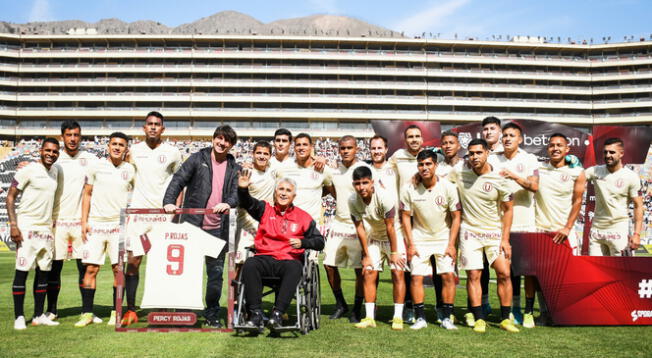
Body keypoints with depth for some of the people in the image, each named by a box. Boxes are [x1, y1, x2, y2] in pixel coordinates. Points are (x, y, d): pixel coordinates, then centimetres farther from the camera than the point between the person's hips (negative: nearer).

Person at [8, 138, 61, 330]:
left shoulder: (56, 170, 12)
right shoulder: (28, 170, -8)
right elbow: (10, 197, -9)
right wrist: (13, 225, -17)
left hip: (46, 228, 7)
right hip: (26, 227, -7)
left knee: (44, 271, 8)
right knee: (22, 271, -4)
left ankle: (39, 315, 16)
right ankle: (19, 317, 4)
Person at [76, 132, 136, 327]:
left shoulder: (130, 170, 5)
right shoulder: (97, 167, 5)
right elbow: (87, 194, 9)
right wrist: (84, 221, 1)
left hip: (119, 225, 0)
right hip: (96, 224, 0)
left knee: (119, 268, -1)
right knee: (91, 268, -1)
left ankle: (116, 313, 9)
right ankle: (87, 313, 8)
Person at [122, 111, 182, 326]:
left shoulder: (172, 153, 4)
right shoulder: (133, 151, 6)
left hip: (163, 214, -1)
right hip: (138, 212, 1)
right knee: (133, 262, -2)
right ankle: (131, 311, 7)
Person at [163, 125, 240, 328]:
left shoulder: (234, 168, 11)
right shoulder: (198, 159, 5)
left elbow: (237, 192, 1)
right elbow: (178, 180, -3)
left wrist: (228, 203, -22)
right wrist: (169, 201, -19)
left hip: (218, 228, 2)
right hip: (192, 225, -2)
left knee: (216, 271, 6)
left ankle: (212, 314, 20)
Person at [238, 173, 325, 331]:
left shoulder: (303, 217, 15)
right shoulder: (265, 209, 19)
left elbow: (319, 241, 12)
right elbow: (247, 202, 4)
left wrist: (303, 243, -8)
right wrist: (243, 189, -18)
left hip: (289, 260, -1)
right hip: (265, 258, 1)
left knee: (295, 268, -36)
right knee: (249, 264, -31)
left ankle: (277, 314, -35)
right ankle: (256, 314, -30)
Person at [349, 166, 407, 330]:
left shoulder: (384, 198, -29)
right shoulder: (353, 201, -17)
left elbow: (390, 227, -23)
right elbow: (360, 228, -10)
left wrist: (394, 252, -17)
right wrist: (366, 255, -7)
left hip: (393, 238, -3)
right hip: (373, 239, 4)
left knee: (398, 273, -11)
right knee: (368, 274, -4)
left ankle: (398, 317, -4)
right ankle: (369, 317, 2)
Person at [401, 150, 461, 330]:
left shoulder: (448, 187, -11)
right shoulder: (409, 190, -10)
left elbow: (456, 217, -4)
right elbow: (406, 216, -1)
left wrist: (451, 245, -8)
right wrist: (410, 244, -5)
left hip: (444, 239, 0)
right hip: (419, 239, 0)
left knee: (448, 275, -7)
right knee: (416, 277, -6)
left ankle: (446, 318, 5)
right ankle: (420, 318, 4)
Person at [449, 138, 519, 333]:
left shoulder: (498, 179, -8)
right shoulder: (459, 173, -5)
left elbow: (508, 209, 0)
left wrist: (505, 239, -4)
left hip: (495, 232, 0)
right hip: (469, 231, 0)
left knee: (504, 273, -3)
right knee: (473, 275, -2)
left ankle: (505, 318, 11)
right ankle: (479, 319, 8)